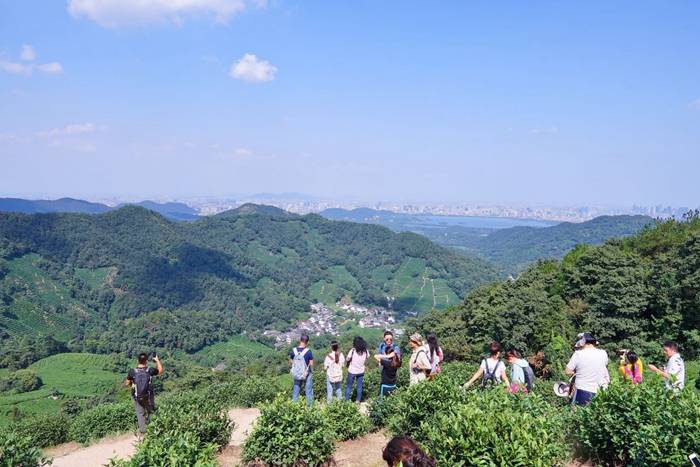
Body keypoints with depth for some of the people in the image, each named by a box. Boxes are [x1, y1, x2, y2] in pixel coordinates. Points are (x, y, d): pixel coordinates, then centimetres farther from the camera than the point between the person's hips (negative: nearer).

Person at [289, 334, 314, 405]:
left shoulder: (293, 351, -10)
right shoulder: (308, 351, -20)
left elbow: (290, 362, 2)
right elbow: (311, 364, -14)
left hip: (296, 375, 3)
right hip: (307, 374, -3)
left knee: (296, 391, 16)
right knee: (308, 391, 11)